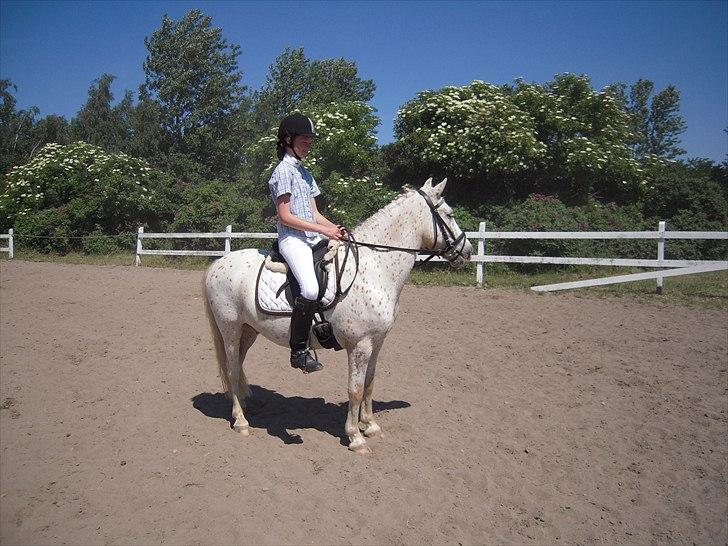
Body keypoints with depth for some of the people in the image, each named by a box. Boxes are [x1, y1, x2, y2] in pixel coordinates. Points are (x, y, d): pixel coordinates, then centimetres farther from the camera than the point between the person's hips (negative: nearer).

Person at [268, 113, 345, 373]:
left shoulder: (304, 172, 20)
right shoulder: (283, 171, -6)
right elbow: (285, 216, -13)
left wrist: (335, 228, 1)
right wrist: (324, 229, -15)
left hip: (312, 238, 10)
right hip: (293, 239, -10)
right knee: (310, 289, -30)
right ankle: (299, 351, -17)